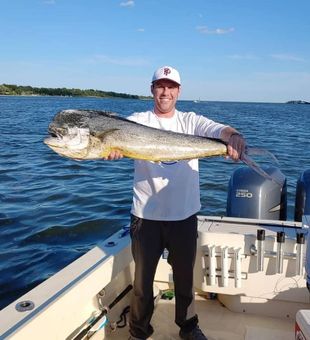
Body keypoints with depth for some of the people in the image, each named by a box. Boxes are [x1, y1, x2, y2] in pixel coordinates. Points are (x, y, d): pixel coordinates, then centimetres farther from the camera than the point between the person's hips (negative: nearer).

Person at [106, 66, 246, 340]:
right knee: (143, 278, 12)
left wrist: (235, 136, -38)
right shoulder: (138, 121, -2)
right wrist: (111, 147, -45)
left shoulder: (191, 121, 2)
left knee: (185, 276, 19)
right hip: (146, 216, -1)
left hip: (184, 215, 2)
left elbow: (220, 130, -14)